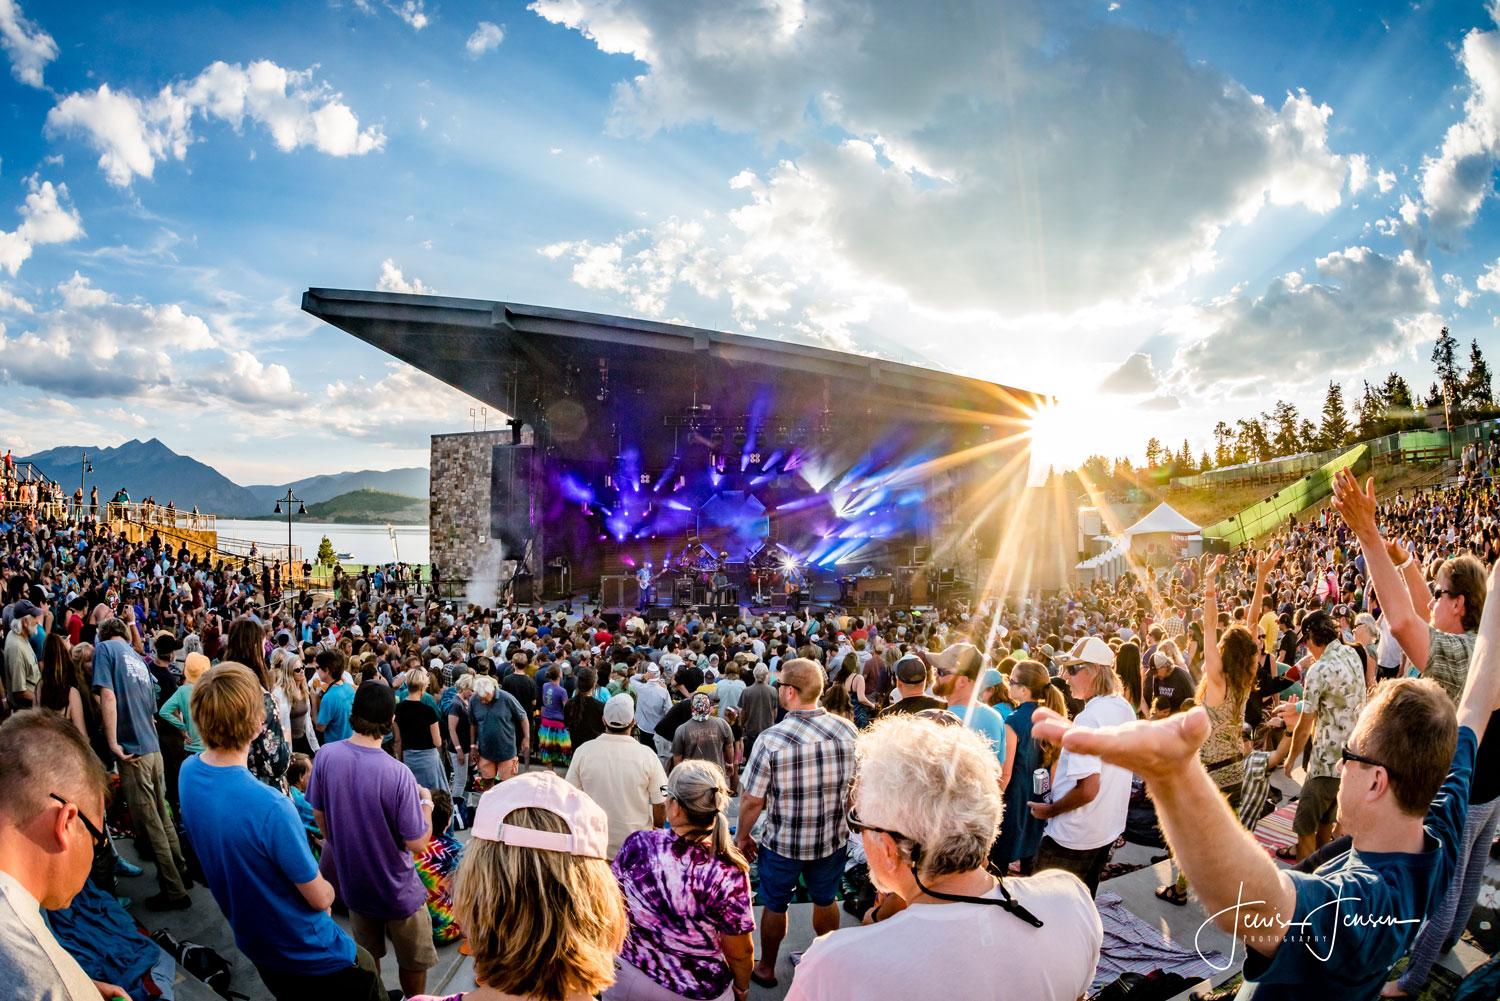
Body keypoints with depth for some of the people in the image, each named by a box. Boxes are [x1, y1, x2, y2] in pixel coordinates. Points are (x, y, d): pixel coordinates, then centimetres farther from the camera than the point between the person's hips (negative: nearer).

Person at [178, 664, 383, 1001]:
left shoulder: (188, 772, -14)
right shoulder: (270, 808, -38)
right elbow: (320, 898, -22)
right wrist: (326, 889, -2)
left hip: (254, 944, 7)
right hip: (313, 957, -7)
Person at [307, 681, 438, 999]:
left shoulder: (326, 756, -17)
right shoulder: (397, 773, -31)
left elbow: (319, 816, -2)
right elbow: (417, 843, -23)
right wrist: (426, 802, -7)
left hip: (351, 879, 5)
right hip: (396, 887, -5)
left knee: (366, 955, 27)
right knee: (413, 959, 20)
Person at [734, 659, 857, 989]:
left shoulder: (770, 740, -25)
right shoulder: (847, 731, -14)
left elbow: (752, 800, -18)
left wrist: (742, 836, 0)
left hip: (782, 843, -3)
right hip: (833, 838, 3)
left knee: (775, 905, 21)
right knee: (825, 900, 26)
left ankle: (766, 968, 40)